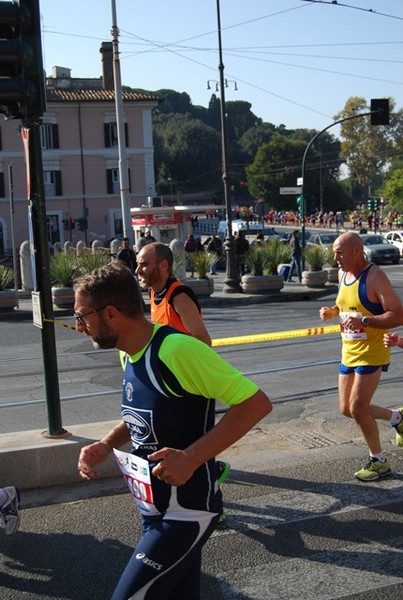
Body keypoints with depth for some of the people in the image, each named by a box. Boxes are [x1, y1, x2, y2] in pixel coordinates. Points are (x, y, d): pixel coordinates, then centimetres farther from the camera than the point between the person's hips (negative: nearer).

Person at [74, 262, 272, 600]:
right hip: (154, 509, 9)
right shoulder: (129, 353, 3)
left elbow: (256, 403, -24)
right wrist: (106, 445, 2)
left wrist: (191, 457, -29)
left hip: (186, 512, -9)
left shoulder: (176, 349, -25)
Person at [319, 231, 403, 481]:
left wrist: (364, 322, -32)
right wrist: (333, 311, 3)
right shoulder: (342, 274, 6)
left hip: (371, 354, -8)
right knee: (347, 409, 11)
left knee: (358, 408, -10)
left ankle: (379, 461, 11)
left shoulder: (375, 277, -18)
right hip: (348, 353, 8)